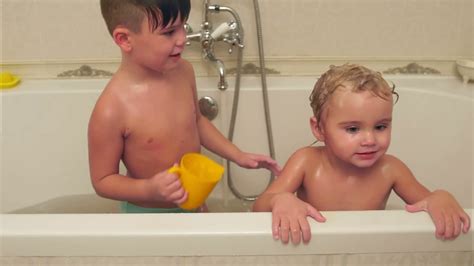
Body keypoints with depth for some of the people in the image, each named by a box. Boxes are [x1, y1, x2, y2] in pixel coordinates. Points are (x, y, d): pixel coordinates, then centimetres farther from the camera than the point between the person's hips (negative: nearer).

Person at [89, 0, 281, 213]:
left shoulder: (183, 71, -11)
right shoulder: (112, 110, -29)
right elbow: (102, 181, -18)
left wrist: (237, 155, 3)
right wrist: (149, 190, -33)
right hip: (147, 215, -5)